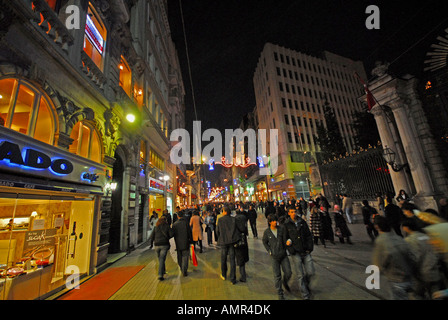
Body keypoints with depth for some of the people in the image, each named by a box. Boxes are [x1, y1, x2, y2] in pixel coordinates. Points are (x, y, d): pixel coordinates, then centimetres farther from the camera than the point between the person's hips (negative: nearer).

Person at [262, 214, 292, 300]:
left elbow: (285, 239, -3)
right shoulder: (267, 232, -8)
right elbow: (265, 242, 7)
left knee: (288, 272, 4)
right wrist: (269, 251, 1)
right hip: (274, 256, -1)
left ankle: (285, 282, 38)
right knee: (277, 275, 6)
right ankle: (280, 293, 27)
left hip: (283, 255, 1)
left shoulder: (282, 228, -8)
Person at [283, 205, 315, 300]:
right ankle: (305, 295, 22)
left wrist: (310, 248, 1)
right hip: (295, 253, -3)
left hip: (306, 252, 3)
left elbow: (309, 235, 8)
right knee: (300, 275, 4)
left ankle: (306, 285, 37)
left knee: (310, 272, 6)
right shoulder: (286, 224, -6)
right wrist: (291, 250, -12)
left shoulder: (302, 222, 3)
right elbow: (285, 239, -2)